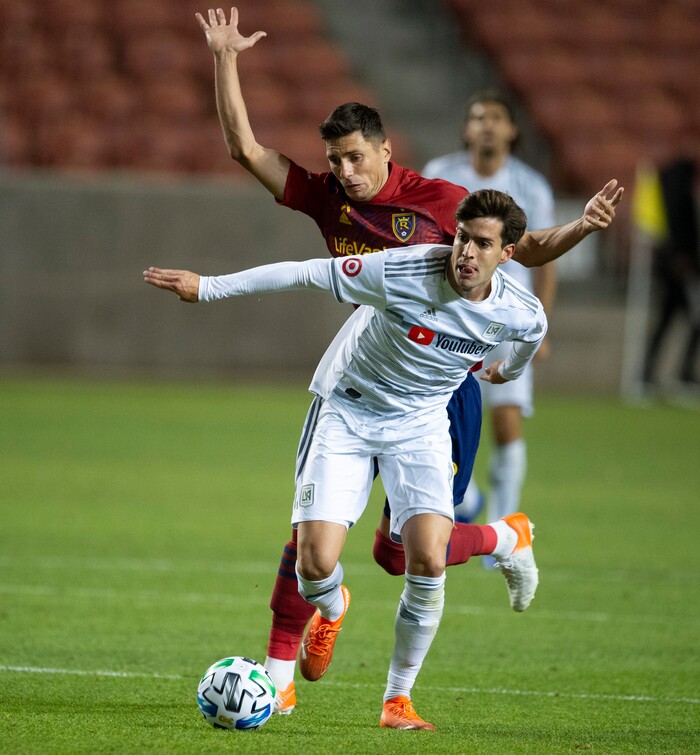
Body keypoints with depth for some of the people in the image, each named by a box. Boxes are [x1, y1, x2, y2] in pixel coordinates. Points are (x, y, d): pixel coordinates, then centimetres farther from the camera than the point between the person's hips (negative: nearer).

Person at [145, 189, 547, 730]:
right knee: (316, 565, -13)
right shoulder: (404, 271, -27)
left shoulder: (520, 313, -15)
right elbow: (307, 274, -20)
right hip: (347, 414, -2)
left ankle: (398, 699, 1)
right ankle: (332, 609, 29)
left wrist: (510, 370, 33)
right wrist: (207, 287, -18)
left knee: (428, 561, -20)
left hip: (421, 424, 2)